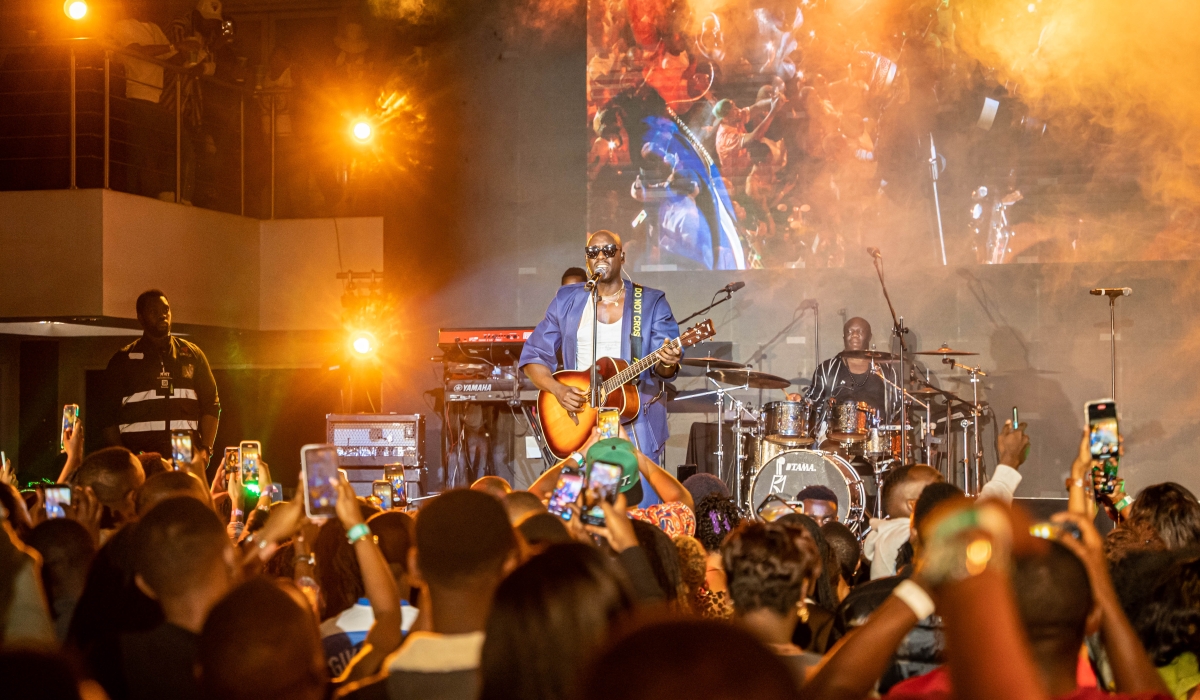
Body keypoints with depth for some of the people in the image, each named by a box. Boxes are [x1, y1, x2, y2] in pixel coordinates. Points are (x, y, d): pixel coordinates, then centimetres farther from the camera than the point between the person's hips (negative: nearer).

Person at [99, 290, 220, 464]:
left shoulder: (192, 354, 16)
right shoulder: (123, 359, 11)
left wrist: (205, 449, 0)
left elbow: (211, 403, 14)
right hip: (138, 455, -1)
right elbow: (109, 414, 7)